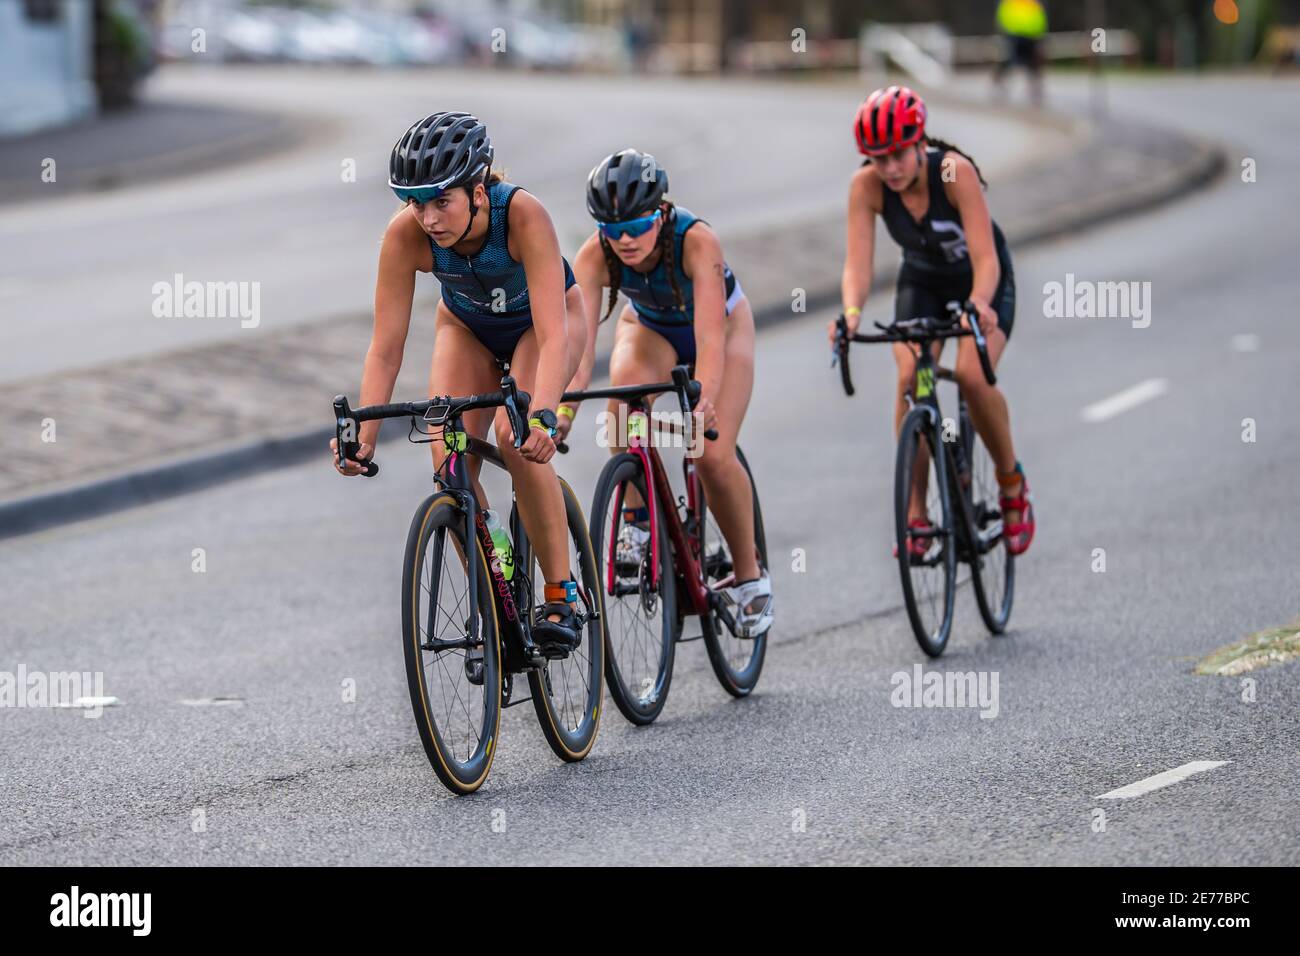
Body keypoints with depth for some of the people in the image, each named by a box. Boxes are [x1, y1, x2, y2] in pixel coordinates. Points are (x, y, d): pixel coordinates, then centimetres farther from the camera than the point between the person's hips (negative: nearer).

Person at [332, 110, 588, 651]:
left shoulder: (522, 214, -39)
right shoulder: (406, 235, -31)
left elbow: (551, 334, -44)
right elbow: (386, 347, -27)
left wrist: (543, 416, -58)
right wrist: (363, 438, -38)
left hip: (540, 322, -3)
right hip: (467, 326, 3)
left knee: (516, 437, -28)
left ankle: (562, 594, -16)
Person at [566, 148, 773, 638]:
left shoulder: (696, 241, -39)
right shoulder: (595, 256, -32)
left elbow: (710, 338, -47)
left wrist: (704, 405, -62)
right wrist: (562, 409, -57)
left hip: (724, 324, -2)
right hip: (649, 327, 2)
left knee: (714, 455, -18)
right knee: (627, 389, -34)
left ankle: (749, 575, 5)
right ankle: (636, 520, -17)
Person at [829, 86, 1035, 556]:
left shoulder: (955, 172, -33)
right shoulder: (866, 186, -23)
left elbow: (985, 257, -37)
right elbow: (857, 262, -28)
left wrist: (979, 305, -57)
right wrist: (851, 313, -49)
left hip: (979, 281, -3)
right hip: (921, 282, 3)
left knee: (973, 376, -27)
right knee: (910, 378, -22)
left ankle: (1012, 483, -1)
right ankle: (915, 515, -15)